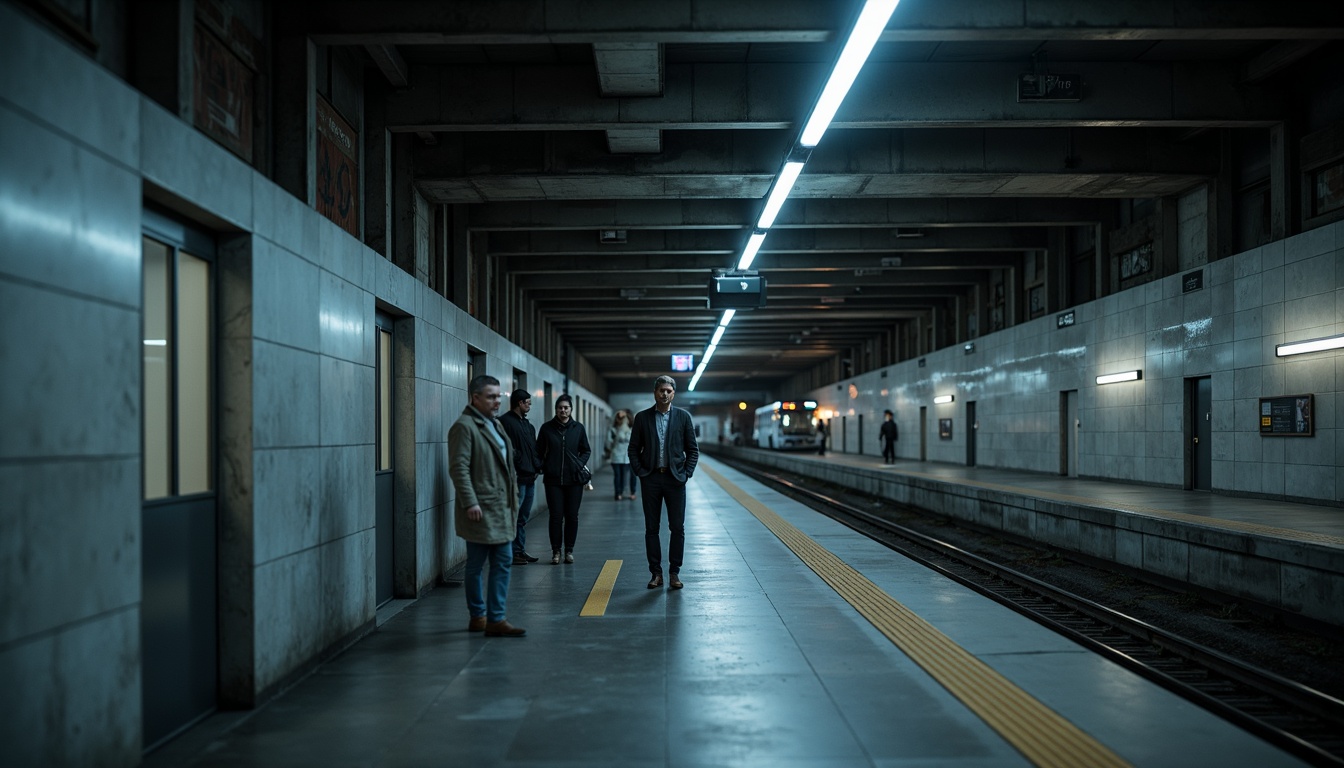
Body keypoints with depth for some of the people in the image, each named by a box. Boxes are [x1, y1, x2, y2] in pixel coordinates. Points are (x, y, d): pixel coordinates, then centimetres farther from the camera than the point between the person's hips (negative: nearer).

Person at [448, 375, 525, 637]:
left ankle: (495, 619, 10)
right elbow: (458, 468, -18)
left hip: (500, 508, 9)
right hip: (480, 510, -9)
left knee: (503, 562, 6)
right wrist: (470, 503, -22)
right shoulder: (464, 426, -12)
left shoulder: (494, 424, 17)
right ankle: (478, 616, 13)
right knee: (476, 566, 3)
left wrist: (513, 495, 19)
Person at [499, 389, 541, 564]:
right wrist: (512, 472, -20)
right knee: (513, 517, -4)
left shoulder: (528, 425, 19)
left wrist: (536, 467, 5)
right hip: (517, 478, -9)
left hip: (530, 477, 9)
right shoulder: (506, 422, -9)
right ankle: (512, 552, 1)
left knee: (523, 518, 14)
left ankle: (521, 550, 21)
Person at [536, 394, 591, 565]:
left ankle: (569, 550, 16)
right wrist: (539, 467, -8)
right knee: (556, 516, -2)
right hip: (553, 479, -1)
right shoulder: (547, 428, 2)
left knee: (572, 516, 5)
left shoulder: (578, 428, 4)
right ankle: (556, 551, 8)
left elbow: (586, 450, 12)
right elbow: (539, 451, 7)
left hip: (574, 479, 1)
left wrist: (580, 464, -3)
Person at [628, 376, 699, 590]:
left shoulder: (683, 416, 2)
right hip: (651, 479, 1)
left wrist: (686, 473, -4)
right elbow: (634, 449, 6)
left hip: (675, 479, 0)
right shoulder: (642, 417, 3)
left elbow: (693, 449, 5)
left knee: (677, 528, 1)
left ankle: (674, 573, 10)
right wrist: (640, 473, -3)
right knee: (651, 528, 4)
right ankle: (656, 573, 11)